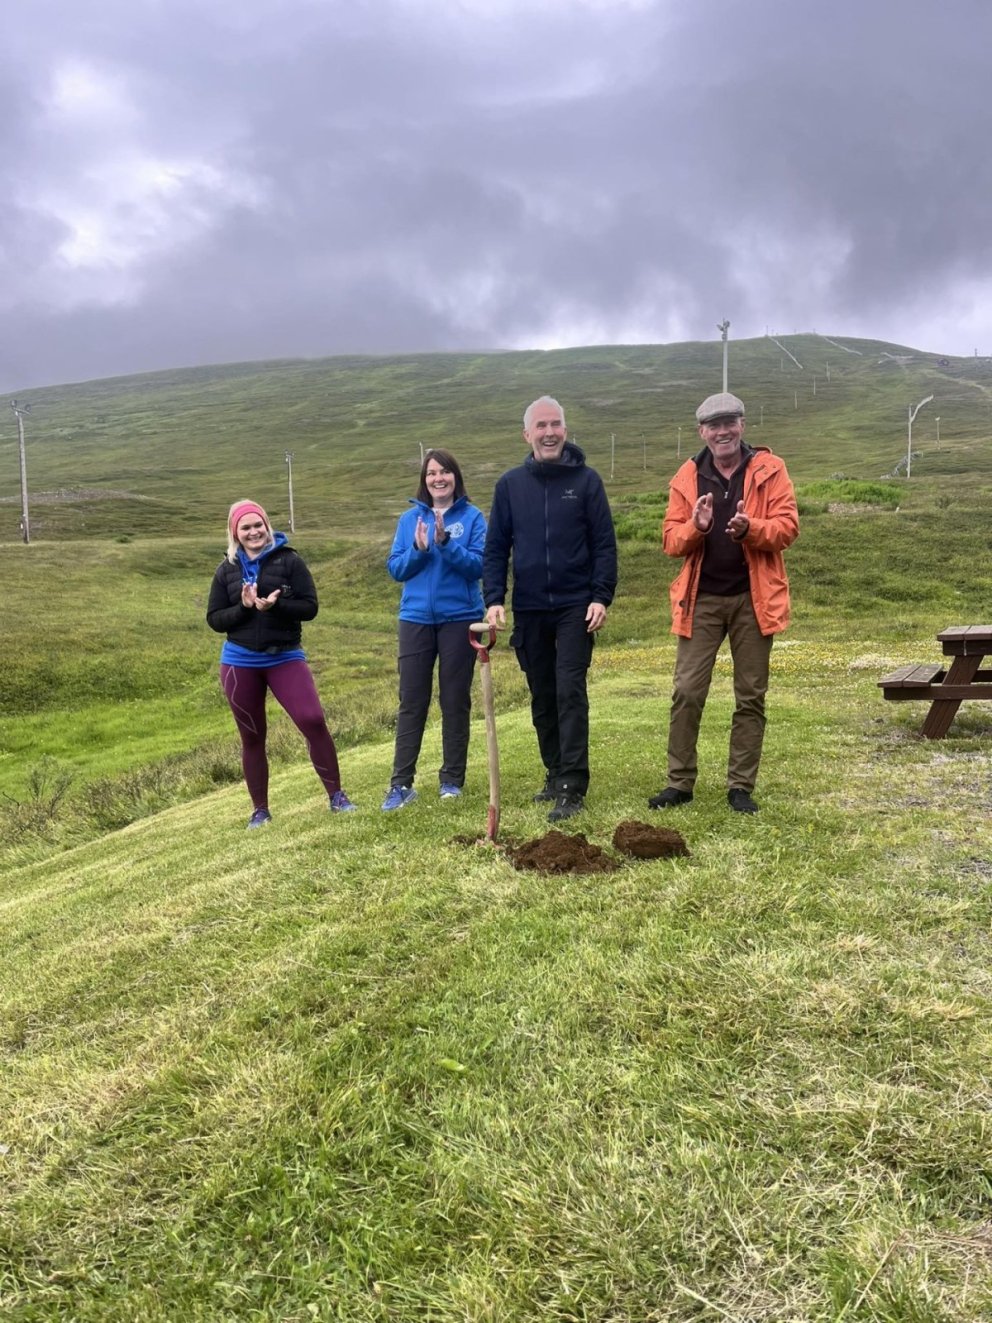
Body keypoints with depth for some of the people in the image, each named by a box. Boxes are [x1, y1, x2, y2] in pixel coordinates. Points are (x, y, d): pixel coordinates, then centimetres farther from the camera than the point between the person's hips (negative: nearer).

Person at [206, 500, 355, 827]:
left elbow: (310, 606, -7)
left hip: (285, 657, -2)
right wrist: (243, 607, -15)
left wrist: (275, 605, -23)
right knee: (252, 737, 9)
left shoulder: (289, 560, -3)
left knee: (313, 720, -15)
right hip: (239, 663, 2)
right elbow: (214, 619, 3)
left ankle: (336, 795, -1)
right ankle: (260, 809, 21)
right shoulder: (227, 570, 5)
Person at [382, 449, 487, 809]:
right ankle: (401, 783, 5)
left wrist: (445, 543, -21)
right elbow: (395, 569, 3)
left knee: (455, 701, 6)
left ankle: (452, 779, 16)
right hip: (416, 619, 2)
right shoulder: (410, 518, 8)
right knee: (411, 701, 1)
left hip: (460, 618, -2)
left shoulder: (473, 517, 0)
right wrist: (419, 549, -15)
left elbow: (478, 565, -10)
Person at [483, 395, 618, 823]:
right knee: (542, 698, 10)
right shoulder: (510, 484, 7)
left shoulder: (586, 480, 1)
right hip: (529, 610, 3)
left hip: (576, 606, -3)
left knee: (570, 691, -9)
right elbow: (496, 547, 6)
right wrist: (494, 600, -4)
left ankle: (573, 787, -5)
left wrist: (602, 596, -10)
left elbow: (604, 543, -1)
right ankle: (555, 774, 24)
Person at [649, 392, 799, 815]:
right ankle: (680, 782, 11)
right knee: (687, 692, 0)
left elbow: (787, 526, -7)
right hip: (701, 598, 1)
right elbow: (670, 540, 2)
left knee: (751, 696, 6)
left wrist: (750, 528, -26)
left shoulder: (769, 469, 0)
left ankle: (741, 786, 16)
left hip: (753, 597, -1)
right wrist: (696, 526, -19)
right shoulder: (687, 477, 5)